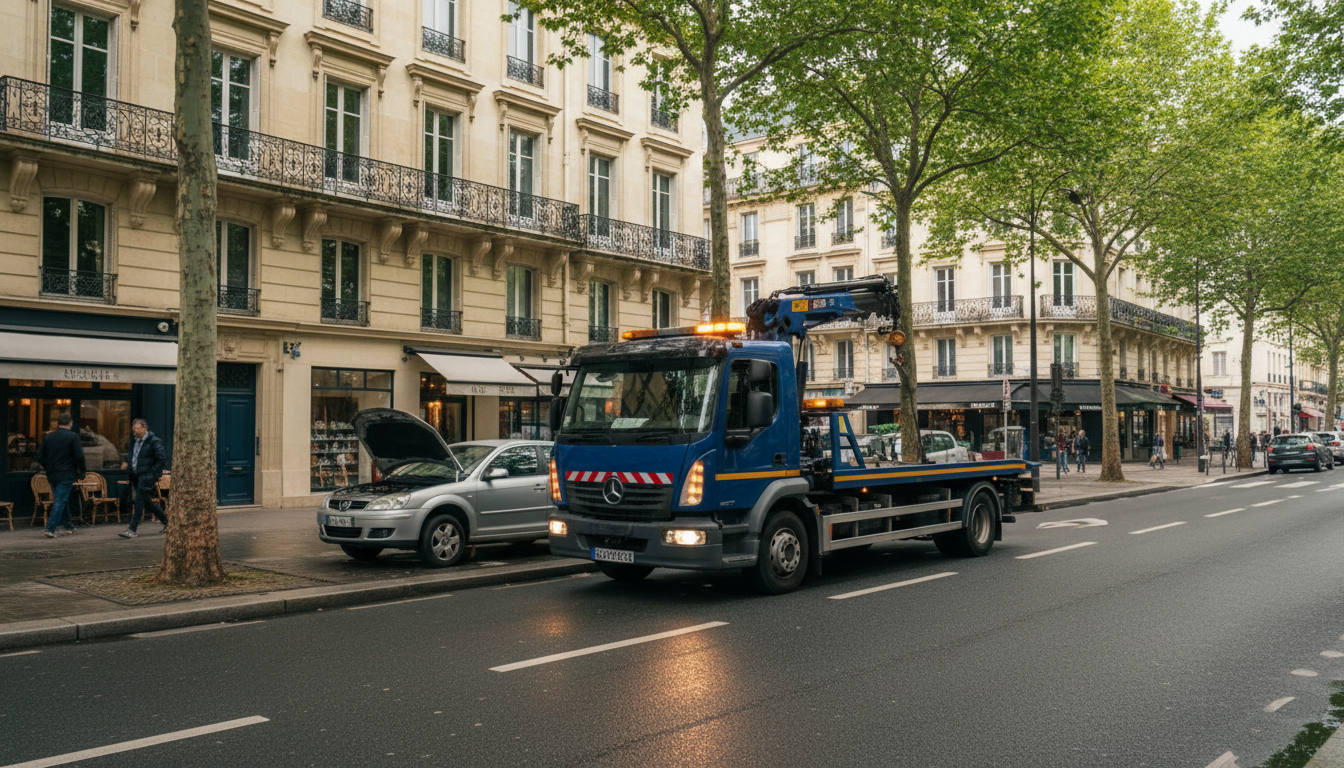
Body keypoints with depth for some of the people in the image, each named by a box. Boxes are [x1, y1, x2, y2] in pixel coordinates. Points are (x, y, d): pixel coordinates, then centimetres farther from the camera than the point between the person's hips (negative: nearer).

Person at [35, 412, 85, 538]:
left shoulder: (48, 436, 5)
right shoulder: (73, 437, -9)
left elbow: (40, 457, 6)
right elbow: (79, 456, -14)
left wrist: (48, 468, 20)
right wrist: (81, 471, -2)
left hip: (51, 475, 5)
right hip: (66, 475, -5)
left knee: (61, 500, 17)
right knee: (60, 501, -3)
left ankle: (69, 526, 27)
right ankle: (50, 528, -10)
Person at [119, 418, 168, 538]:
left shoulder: (154, 441, -10)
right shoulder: (136, 442, 16)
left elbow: (162, 460, -13)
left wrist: (153, 475, -16)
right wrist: (127, 464, 6)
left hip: (146, 477, -9)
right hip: (136, 477, 9)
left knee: (139, 501, -11)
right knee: (148, 501, 12)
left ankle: (132, 530, -9)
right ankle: (166, 521, 25)